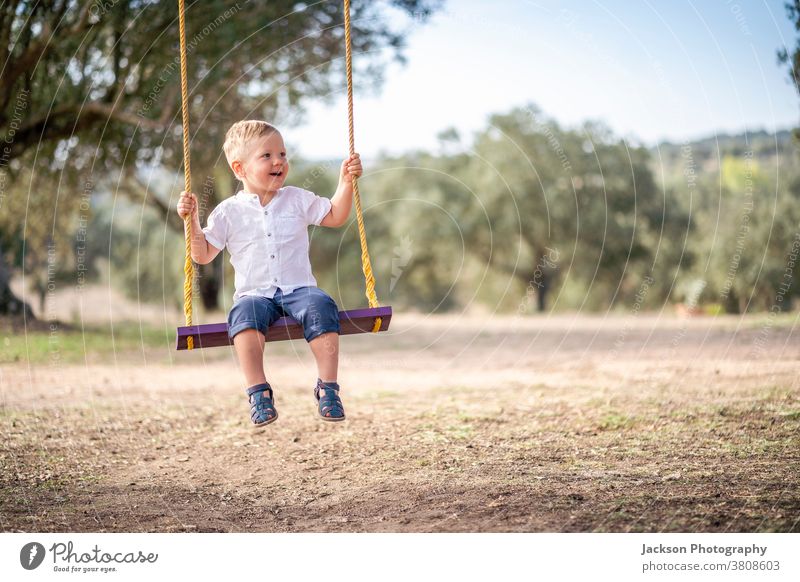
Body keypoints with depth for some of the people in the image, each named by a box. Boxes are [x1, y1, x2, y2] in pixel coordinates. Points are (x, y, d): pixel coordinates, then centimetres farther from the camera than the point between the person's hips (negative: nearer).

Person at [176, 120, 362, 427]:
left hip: (299, 288, 1)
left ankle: (327, 386, -27)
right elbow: (203, 255, 8)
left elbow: (335, 216, 17)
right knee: (244, 314, -36)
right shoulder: (229, 212, 7)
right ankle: (258, 391, -33)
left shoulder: (298, 200, 13)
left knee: (321, 307, -32)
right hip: (255, 293, -1)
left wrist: (346, 181, 7)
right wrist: (192, 220, -4)